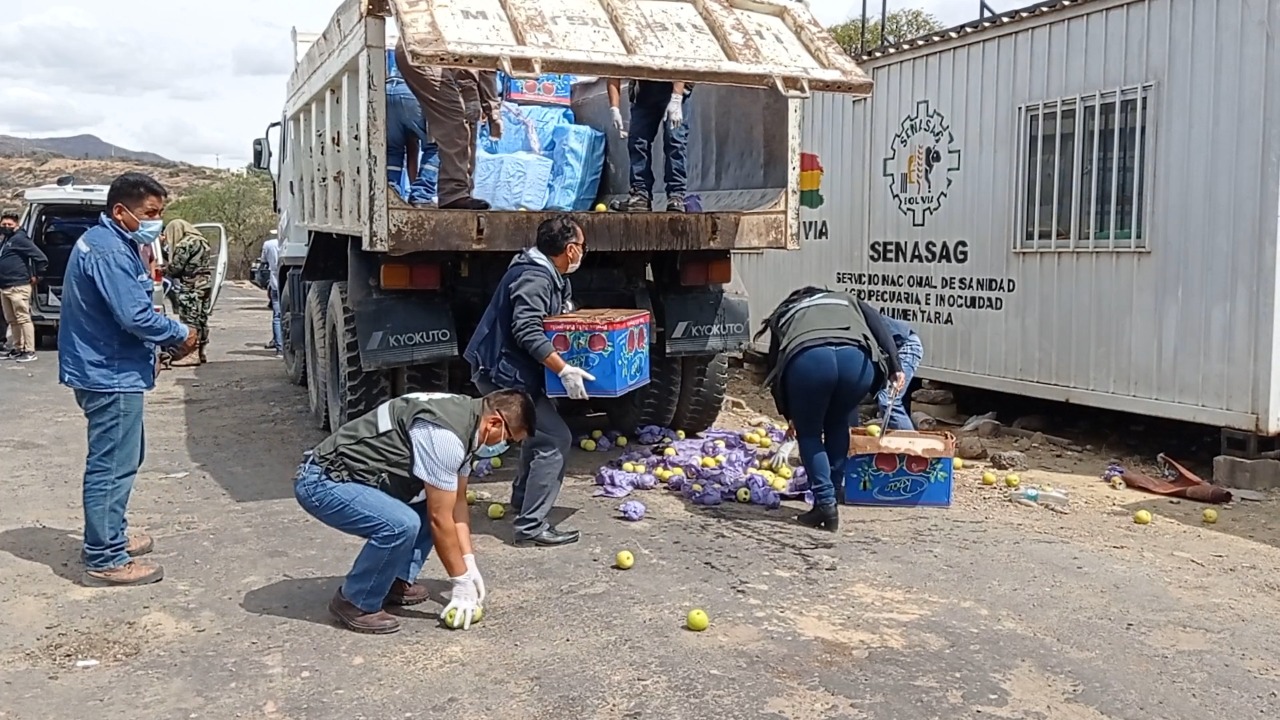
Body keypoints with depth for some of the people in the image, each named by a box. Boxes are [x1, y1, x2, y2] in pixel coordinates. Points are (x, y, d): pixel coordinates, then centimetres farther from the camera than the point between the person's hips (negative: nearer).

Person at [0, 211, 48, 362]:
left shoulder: (19, 239, -10)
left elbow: (41, 258, -16)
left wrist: (36, 276, -8)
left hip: (18, 287, -9)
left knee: (23, 319, -8)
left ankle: (30, 351, -6)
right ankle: (18, 348, 22)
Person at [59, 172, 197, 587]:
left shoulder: (115, 245, 14)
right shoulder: (109, 251, -20)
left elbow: (130, 309, 18)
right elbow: (135, 316, -26)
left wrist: (165, 341, 4)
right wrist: (179, 335, -11)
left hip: (109, 371, 11)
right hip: (110, 375, -11)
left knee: (122, 460, 21)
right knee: (112, 467, -4)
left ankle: (109, 537, 34)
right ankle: (105, 561, 3)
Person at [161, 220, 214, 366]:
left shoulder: (185, 244, -14)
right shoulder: (200, 241, 15)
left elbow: (175, 267, -12)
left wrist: (163, 270, 7)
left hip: (191, 288, -9)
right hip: (205, 285, 10)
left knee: (190, 320, -6)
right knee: (201, 319, 13)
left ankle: (192, 355, -6)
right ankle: (201, 352, 18)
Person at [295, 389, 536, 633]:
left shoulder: (464, 418, 5)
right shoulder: (445, 436, -25)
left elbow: (457, 502, 11)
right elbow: (440, 520, -20)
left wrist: (470, 565, 7)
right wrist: (461, 582, -10)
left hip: (356, 475, 10)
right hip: (322, 481, -10)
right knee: (402, 525, -29)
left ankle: (397, 583, 15)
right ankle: (355, 603, -7)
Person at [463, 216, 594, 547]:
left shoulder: (550, 275, 11)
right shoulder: (534, 277, -21)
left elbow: (554, 321, 21)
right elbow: (527, 331, -30)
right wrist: (563, 369, -32)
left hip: (513, 371, 11)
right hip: (503, 374, -11)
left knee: (540, 431, 27)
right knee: (555, 438, -13)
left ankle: (522, 499, 42)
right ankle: (531, 525, -11)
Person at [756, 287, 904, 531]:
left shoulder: (783, 315, 39)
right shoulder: (845, 300, 42)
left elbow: (774, 366, 37)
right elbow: (877, 323, 22)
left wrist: (790, 416, 47)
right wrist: (894, 367, 16)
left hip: (807, 359, -2)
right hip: (857, 358, 2)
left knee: (809, 434, 19)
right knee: (837, 426, 27)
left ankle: (825, 503, 6)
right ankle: (829, 498, 25)